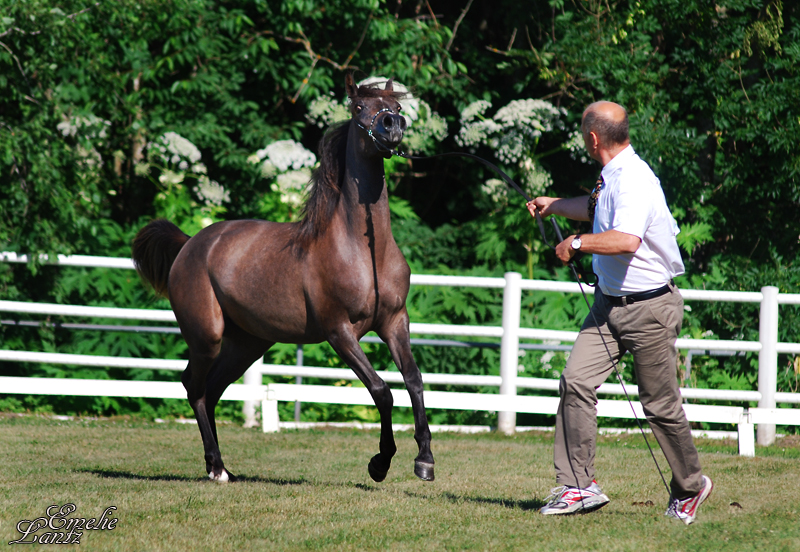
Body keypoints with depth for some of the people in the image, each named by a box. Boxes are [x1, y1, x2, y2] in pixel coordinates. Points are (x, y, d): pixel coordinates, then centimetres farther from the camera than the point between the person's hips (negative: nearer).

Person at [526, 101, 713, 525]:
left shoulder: (633, 181, -23)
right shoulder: (611, 177, 8)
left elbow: (626, 240, -40)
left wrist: (577, 244, -27)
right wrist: (555, 205, 41)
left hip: (649, 309, -9)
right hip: (609, 301, 9)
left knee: (660, 405, 3)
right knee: (576, 381, -6)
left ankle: (689, 487, 23)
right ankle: (579, 486, -4)